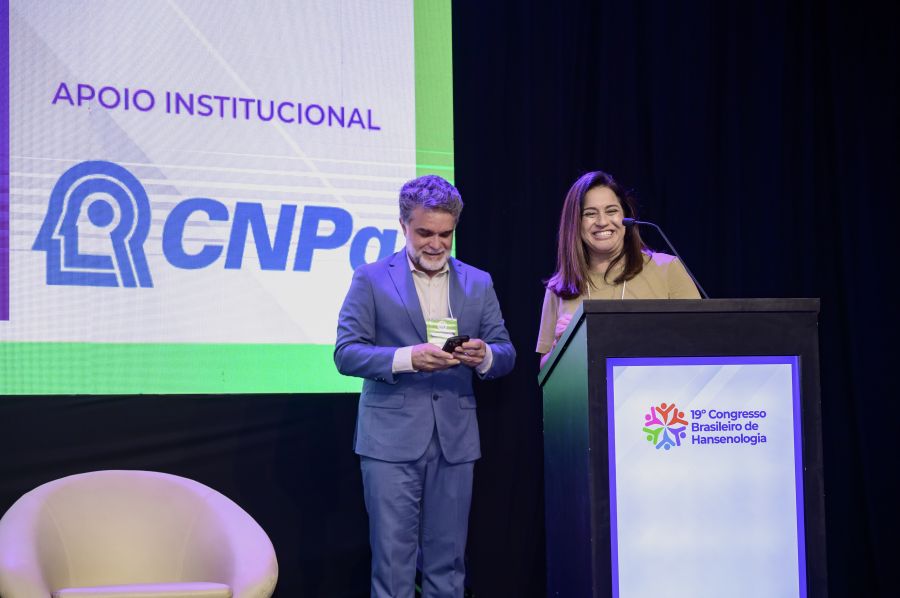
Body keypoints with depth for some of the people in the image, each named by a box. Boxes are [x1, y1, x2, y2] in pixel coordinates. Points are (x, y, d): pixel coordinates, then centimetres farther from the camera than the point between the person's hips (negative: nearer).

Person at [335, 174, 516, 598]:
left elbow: (506, 353, 10)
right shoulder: (372, 279, 2)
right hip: (391, 438, -3)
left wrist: (484, 356, -15)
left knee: (447, 559, 8)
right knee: (393, 557, -2)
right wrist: (408, 358, -21)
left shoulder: (478, 284, 12)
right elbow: (346, 352, -5)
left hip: (456, 438, 3)